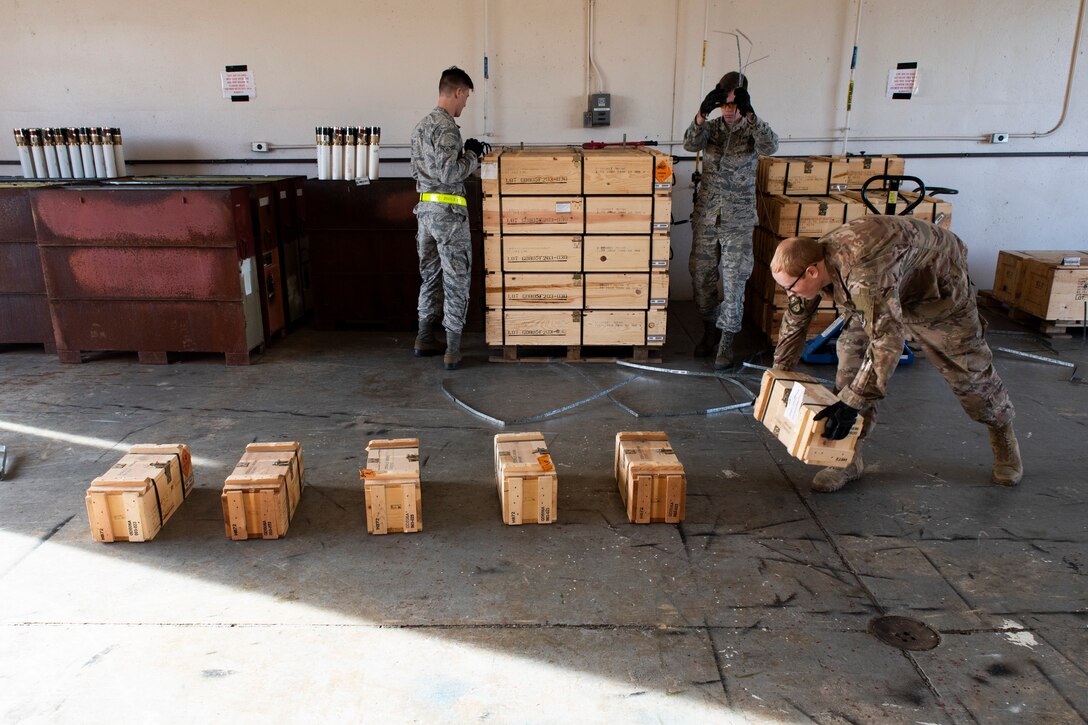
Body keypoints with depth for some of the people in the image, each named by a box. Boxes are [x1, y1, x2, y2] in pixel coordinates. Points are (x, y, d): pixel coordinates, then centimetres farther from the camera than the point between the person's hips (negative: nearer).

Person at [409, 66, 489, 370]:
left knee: (431, 275, 16)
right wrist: (473, 156, -4)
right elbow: (449, 175, -21)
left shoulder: (420, 126, 15)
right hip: (448, 210, -9)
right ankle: (452, 349, -1)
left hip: (425, 207, 9)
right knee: (456, 279, -3)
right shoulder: (446, 127, -14)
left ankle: (424, 339, 22)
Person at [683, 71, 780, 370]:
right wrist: (702, 113, -36)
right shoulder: (711, 127, 3)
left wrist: (749, 114, -38)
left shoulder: (752, 130, -2)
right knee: (701, 277, 9)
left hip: (738, 219, -2)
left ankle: (726, 342, 10)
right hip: (705, 216, 3)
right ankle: (710, 330, 30)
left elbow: (769, 147, -25)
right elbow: (691, 144, -18)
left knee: (734, 282, -2)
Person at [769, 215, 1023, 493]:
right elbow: (794, 322, -3)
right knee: (851, 356, -8)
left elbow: (888, 340, -49)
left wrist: (853, 402, -47)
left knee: (967, 368, 6)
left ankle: (1003, 435, 35)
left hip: (938, 285, -6)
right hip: (889, 289, 6)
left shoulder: (863, 271, -47)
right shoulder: (812, 261, -20)